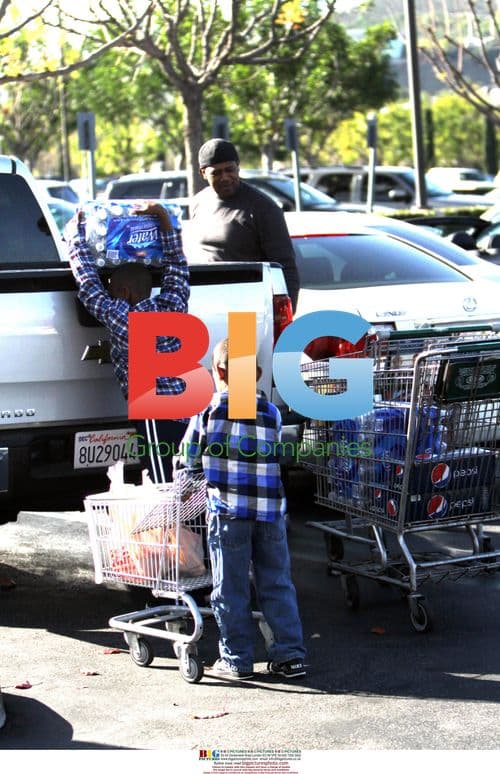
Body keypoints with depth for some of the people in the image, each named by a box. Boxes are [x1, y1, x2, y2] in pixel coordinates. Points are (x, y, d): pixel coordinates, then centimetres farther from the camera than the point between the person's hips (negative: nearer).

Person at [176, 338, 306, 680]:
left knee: (231, 590, 6)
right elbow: (272, 457, 13)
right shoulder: (272, 413, 6)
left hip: (228, 510, -3)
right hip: (271, 510, 3)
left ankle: (237, 660, 10)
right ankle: (291, 655, 11)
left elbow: (188, 461, 6)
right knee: (277, 585, 11)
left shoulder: (208, 413, -2)